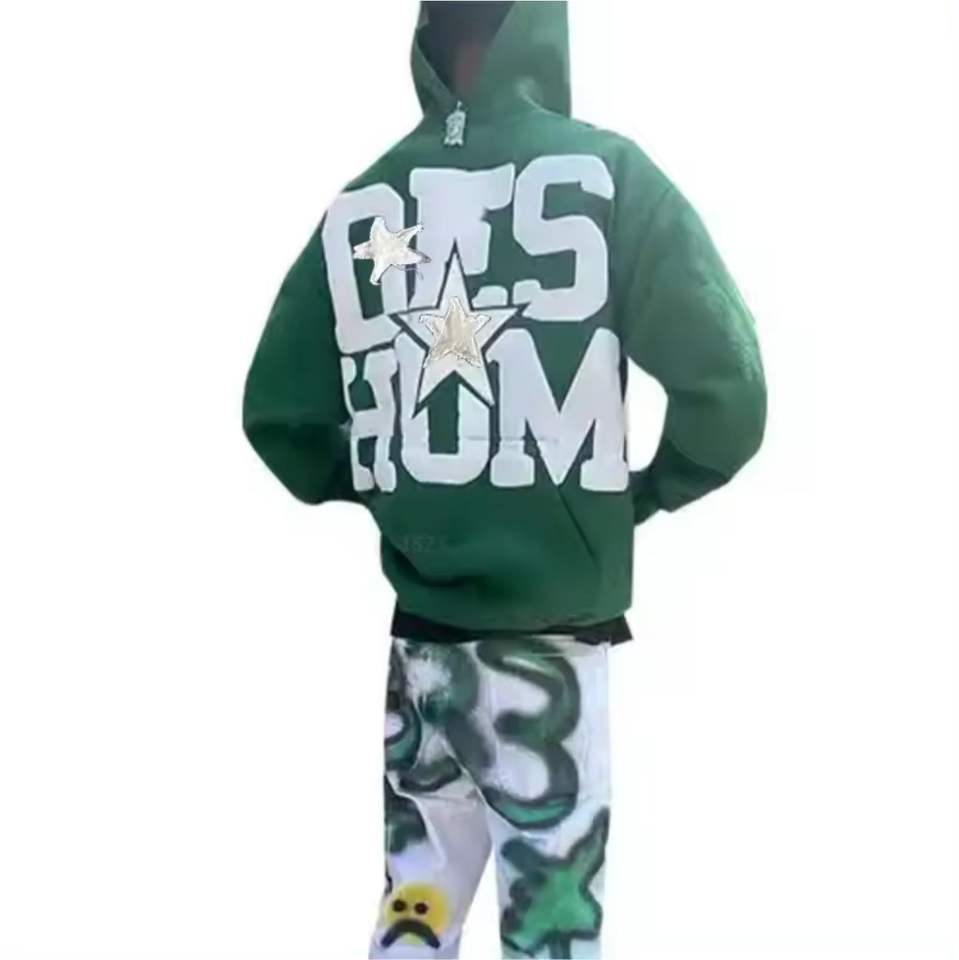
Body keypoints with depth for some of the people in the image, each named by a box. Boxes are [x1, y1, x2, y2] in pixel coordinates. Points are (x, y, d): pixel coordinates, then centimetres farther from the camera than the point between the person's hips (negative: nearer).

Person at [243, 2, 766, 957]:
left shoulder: (361, 207, 3)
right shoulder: (601, 172, -8)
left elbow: (277, 413, 5)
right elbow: (725, 390, -14)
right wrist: (645, 492, 3)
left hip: (418, 639, 4)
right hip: (546, 642, -4)